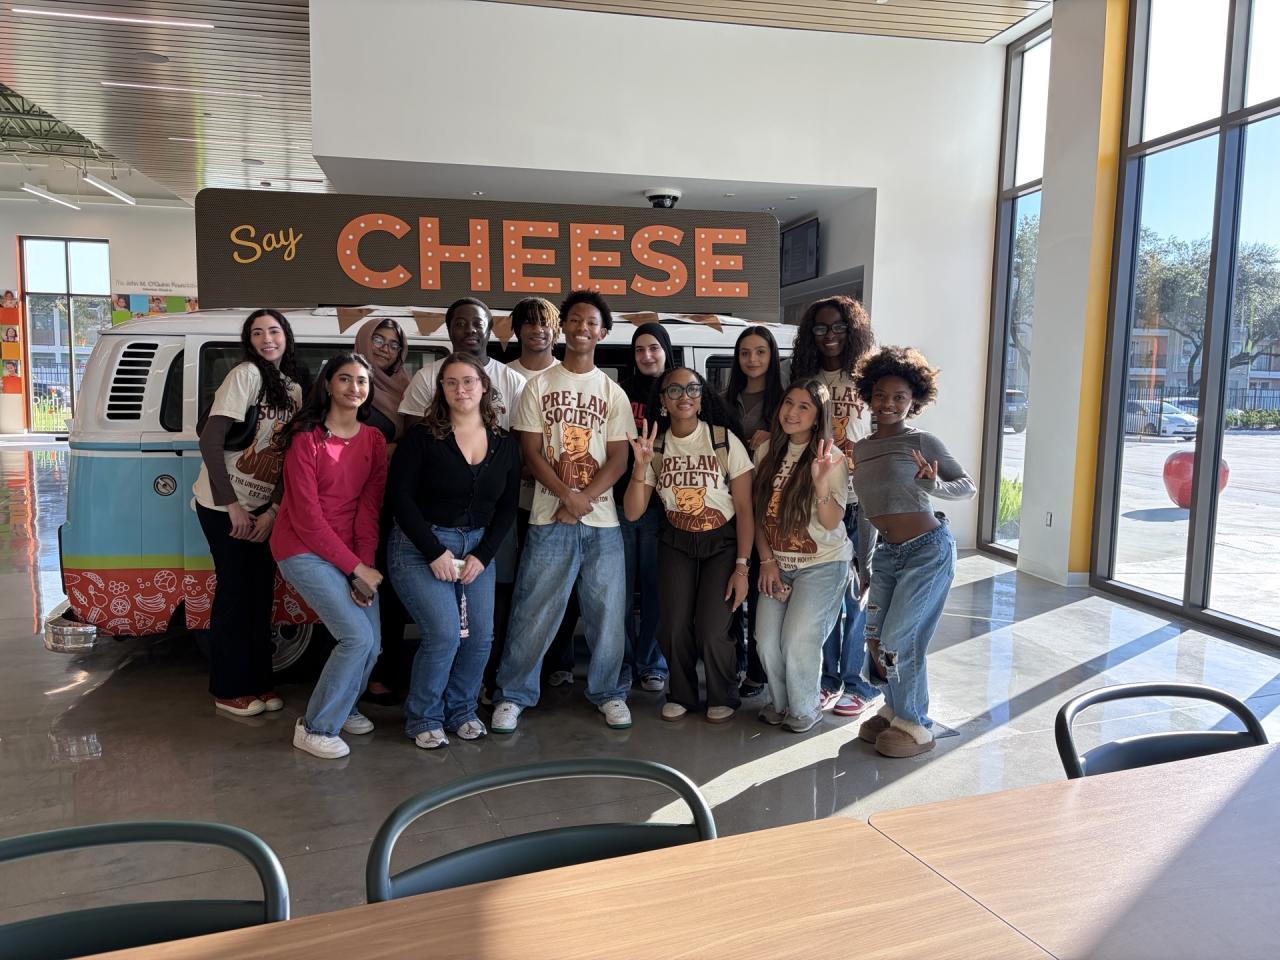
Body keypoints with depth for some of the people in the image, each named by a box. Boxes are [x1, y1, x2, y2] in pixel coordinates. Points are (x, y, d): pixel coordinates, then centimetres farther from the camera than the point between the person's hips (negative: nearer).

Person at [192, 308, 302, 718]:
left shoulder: (293, 389, 7)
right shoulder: (245, 374, -13)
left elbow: (290, 456, 4)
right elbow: (209, 442, -18)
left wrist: (273, 510, -5)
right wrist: (232, 505, -18)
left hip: (263, 507, 6)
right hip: (224, 505, -6)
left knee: (261, 591, 10)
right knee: (235, 591, 0)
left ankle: (258, 683, 23)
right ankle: (229, 691, 13)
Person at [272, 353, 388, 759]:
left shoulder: (374, 440, 4)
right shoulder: (306, 437, -12)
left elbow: (370, 506, 0)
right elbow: (306, 515, -15)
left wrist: (365, 562, -13)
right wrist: (356, 568, -16)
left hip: (352, 554, 6)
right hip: (304, 550, -6)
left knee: (371, 644, 2)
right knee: (358, 637, -16)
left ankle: (342, 707, 31)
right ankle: (315, 728, 3)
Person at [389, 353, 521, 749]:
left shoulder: (505, 445, 4)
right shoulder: (421, 438, -7)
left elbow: (507, 508, 6)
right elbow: (400, 498, -11)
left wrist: (482, 555, -5)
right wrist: (435, 552, -16)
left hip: (477, 548, 4)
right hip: (420, 546, -4)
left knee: (480, 636, -3)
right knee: (445, 633, -14)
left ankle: (461, 710, 22)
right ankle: (423, 718, 9)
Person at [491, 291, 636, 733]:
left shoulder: (613, 392, 9)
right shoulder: (540, 385, 5)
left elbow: (618, 460, 3)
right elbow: (531, 452, -1)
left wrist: (583, 499, -10)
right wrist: (567, 496, -13)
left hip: (602, 519, 2)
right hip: (550, 518, -1)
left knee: (607, 611, 6)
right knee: (533, 611, 1)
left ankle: (608, 693, 23)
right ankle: (512, 695, 16)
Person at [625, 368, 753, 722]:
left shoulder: (725, 440, -12)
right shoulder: (655, 446, -3)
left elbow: (745, 510, -8)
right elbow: (633, 512, -8)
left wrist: (741, 567, -11)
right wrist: (641, 465, -21)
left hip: (722, 544, -2)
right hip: (675, 544, 3)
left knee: (711, 631, -14)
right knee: (674, 628, -8)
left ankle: (723, 698, 14)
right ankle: (682, 695, 21)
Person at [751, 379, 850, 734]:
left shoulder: (830, 457, -12)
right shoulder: (768, 451, 2)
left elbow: (831, 523, -18)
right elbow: (760, 511, 8)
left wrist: (821, 482, -34)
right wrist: (767, 560, 1)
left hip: (823, 564, -4)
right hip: (777, 563, 4)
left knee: (798, 639, -10)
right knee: (767, 640, -2)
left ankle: (804, 710, 15)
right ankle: (779, 702, 24)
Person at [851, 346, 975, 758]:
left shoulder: (921, 441, -7)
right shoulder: (860, 449, 10)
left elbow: (968, 486, -6)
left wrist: (934, 485, -27)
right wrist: (862, 564, 19)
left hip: (928, 550, -6)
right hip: (888, 553, 6)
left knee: (898, 640, -5)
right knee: (875, 638, 8)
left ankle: (915, 725, 14)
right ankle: (895, 709, 30)